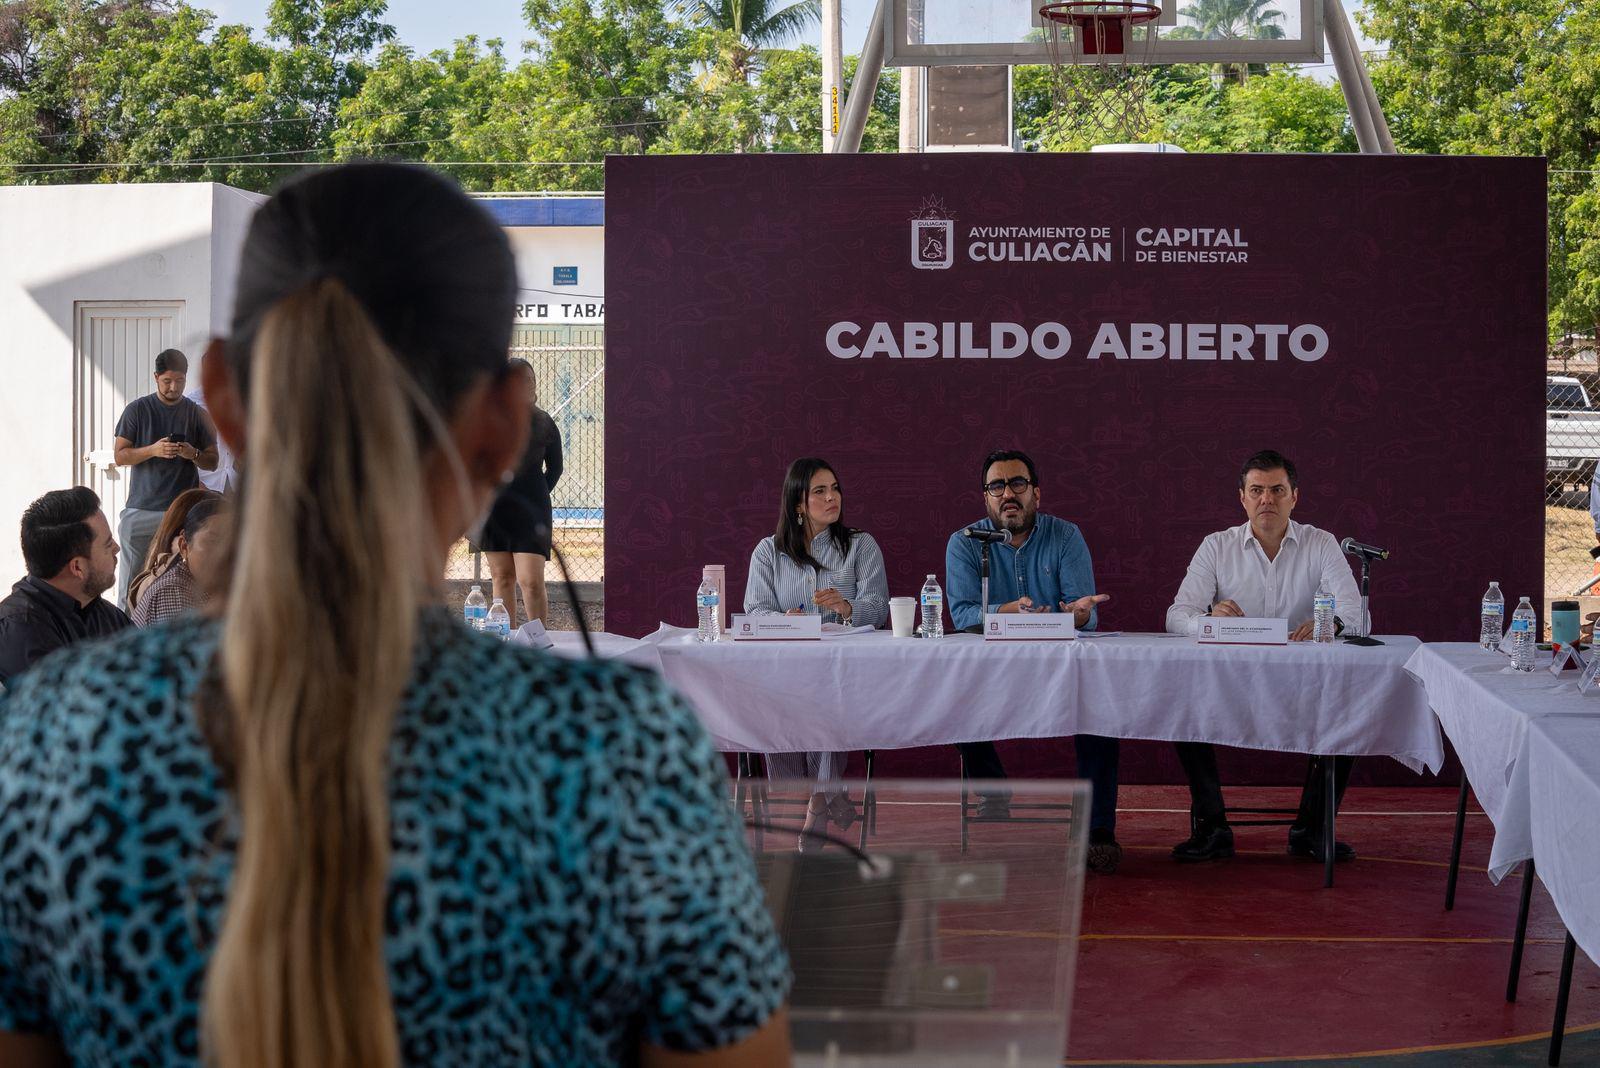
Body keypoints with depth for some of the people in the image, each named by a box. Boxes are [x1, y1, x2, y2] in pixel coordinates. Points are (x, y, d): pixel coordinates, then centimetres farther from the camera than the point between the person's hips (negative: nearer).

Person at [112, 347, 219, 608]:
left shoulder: (197, 414, 8)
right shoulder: (137, 410, 4)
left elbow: (212, 460, 11)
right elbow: (120, 457, 2)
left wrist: (193, 454, -10)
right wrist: (153, 450, -14)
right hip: (141, 510, -1)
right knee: (130, 583, -2)